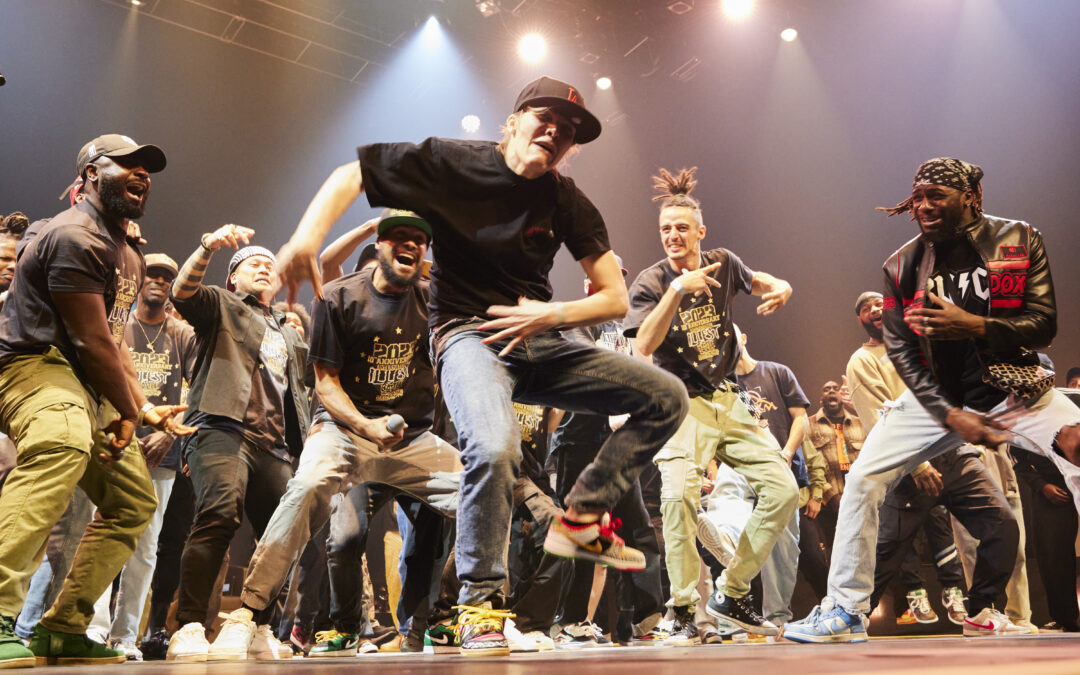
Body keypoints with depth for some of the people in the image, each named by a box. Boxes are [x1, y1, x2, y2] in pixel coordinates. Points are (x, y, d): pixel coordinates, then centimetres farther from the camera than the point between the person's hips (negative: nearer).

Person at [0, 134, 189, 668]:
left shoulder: (128, 255, 22)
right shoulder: (76, 237, -12)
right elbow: (93, 342, -14)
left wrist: (143, 408, 22)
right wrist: (128, 412, -5)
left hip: (85, 386, 11)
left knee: (134, 499, 12)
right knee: (62, 447, -42)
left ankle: (65, 628, 16)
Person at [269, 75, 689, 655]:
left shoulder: (568, 202, 5)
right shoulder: (454, 163, -5)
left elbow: (615, 298, 3)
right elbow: (350, 176, -6)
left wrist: (550, 315, -15)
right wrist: (306, 237, -25)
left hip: (539, 343, 6)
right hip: (468, 335, -6)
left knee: (666, 398, -2)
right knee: (493, 450, -35)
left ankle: (580, 519, -2)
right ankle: (479, 605, -15)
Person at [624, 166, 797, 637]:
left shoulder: (723, 263, 5)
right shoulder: (651, 282, -7)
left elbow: (757, 281, 27)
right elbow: (644, 346, -22)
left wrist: (780, 289, 4)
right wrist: (678, 289, -30)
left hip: (728, 400, 5)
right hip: (681, 404, -5)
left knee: (783, 490, -4)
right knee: (680, 492, -29)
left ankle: (731, 593, 9)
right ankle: (684, 610, -15)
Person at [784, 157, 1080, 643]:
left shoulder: (1018, 241, -7)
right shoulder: (902, 266, -4)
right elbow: (901, 352, -5)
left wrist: (970, 325, -29)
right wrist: (951, 415, -15)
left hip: (1013, 390, -1)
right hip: (936, 396, 1)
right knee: (863, 479, -12)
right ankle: (845, 611, 0)